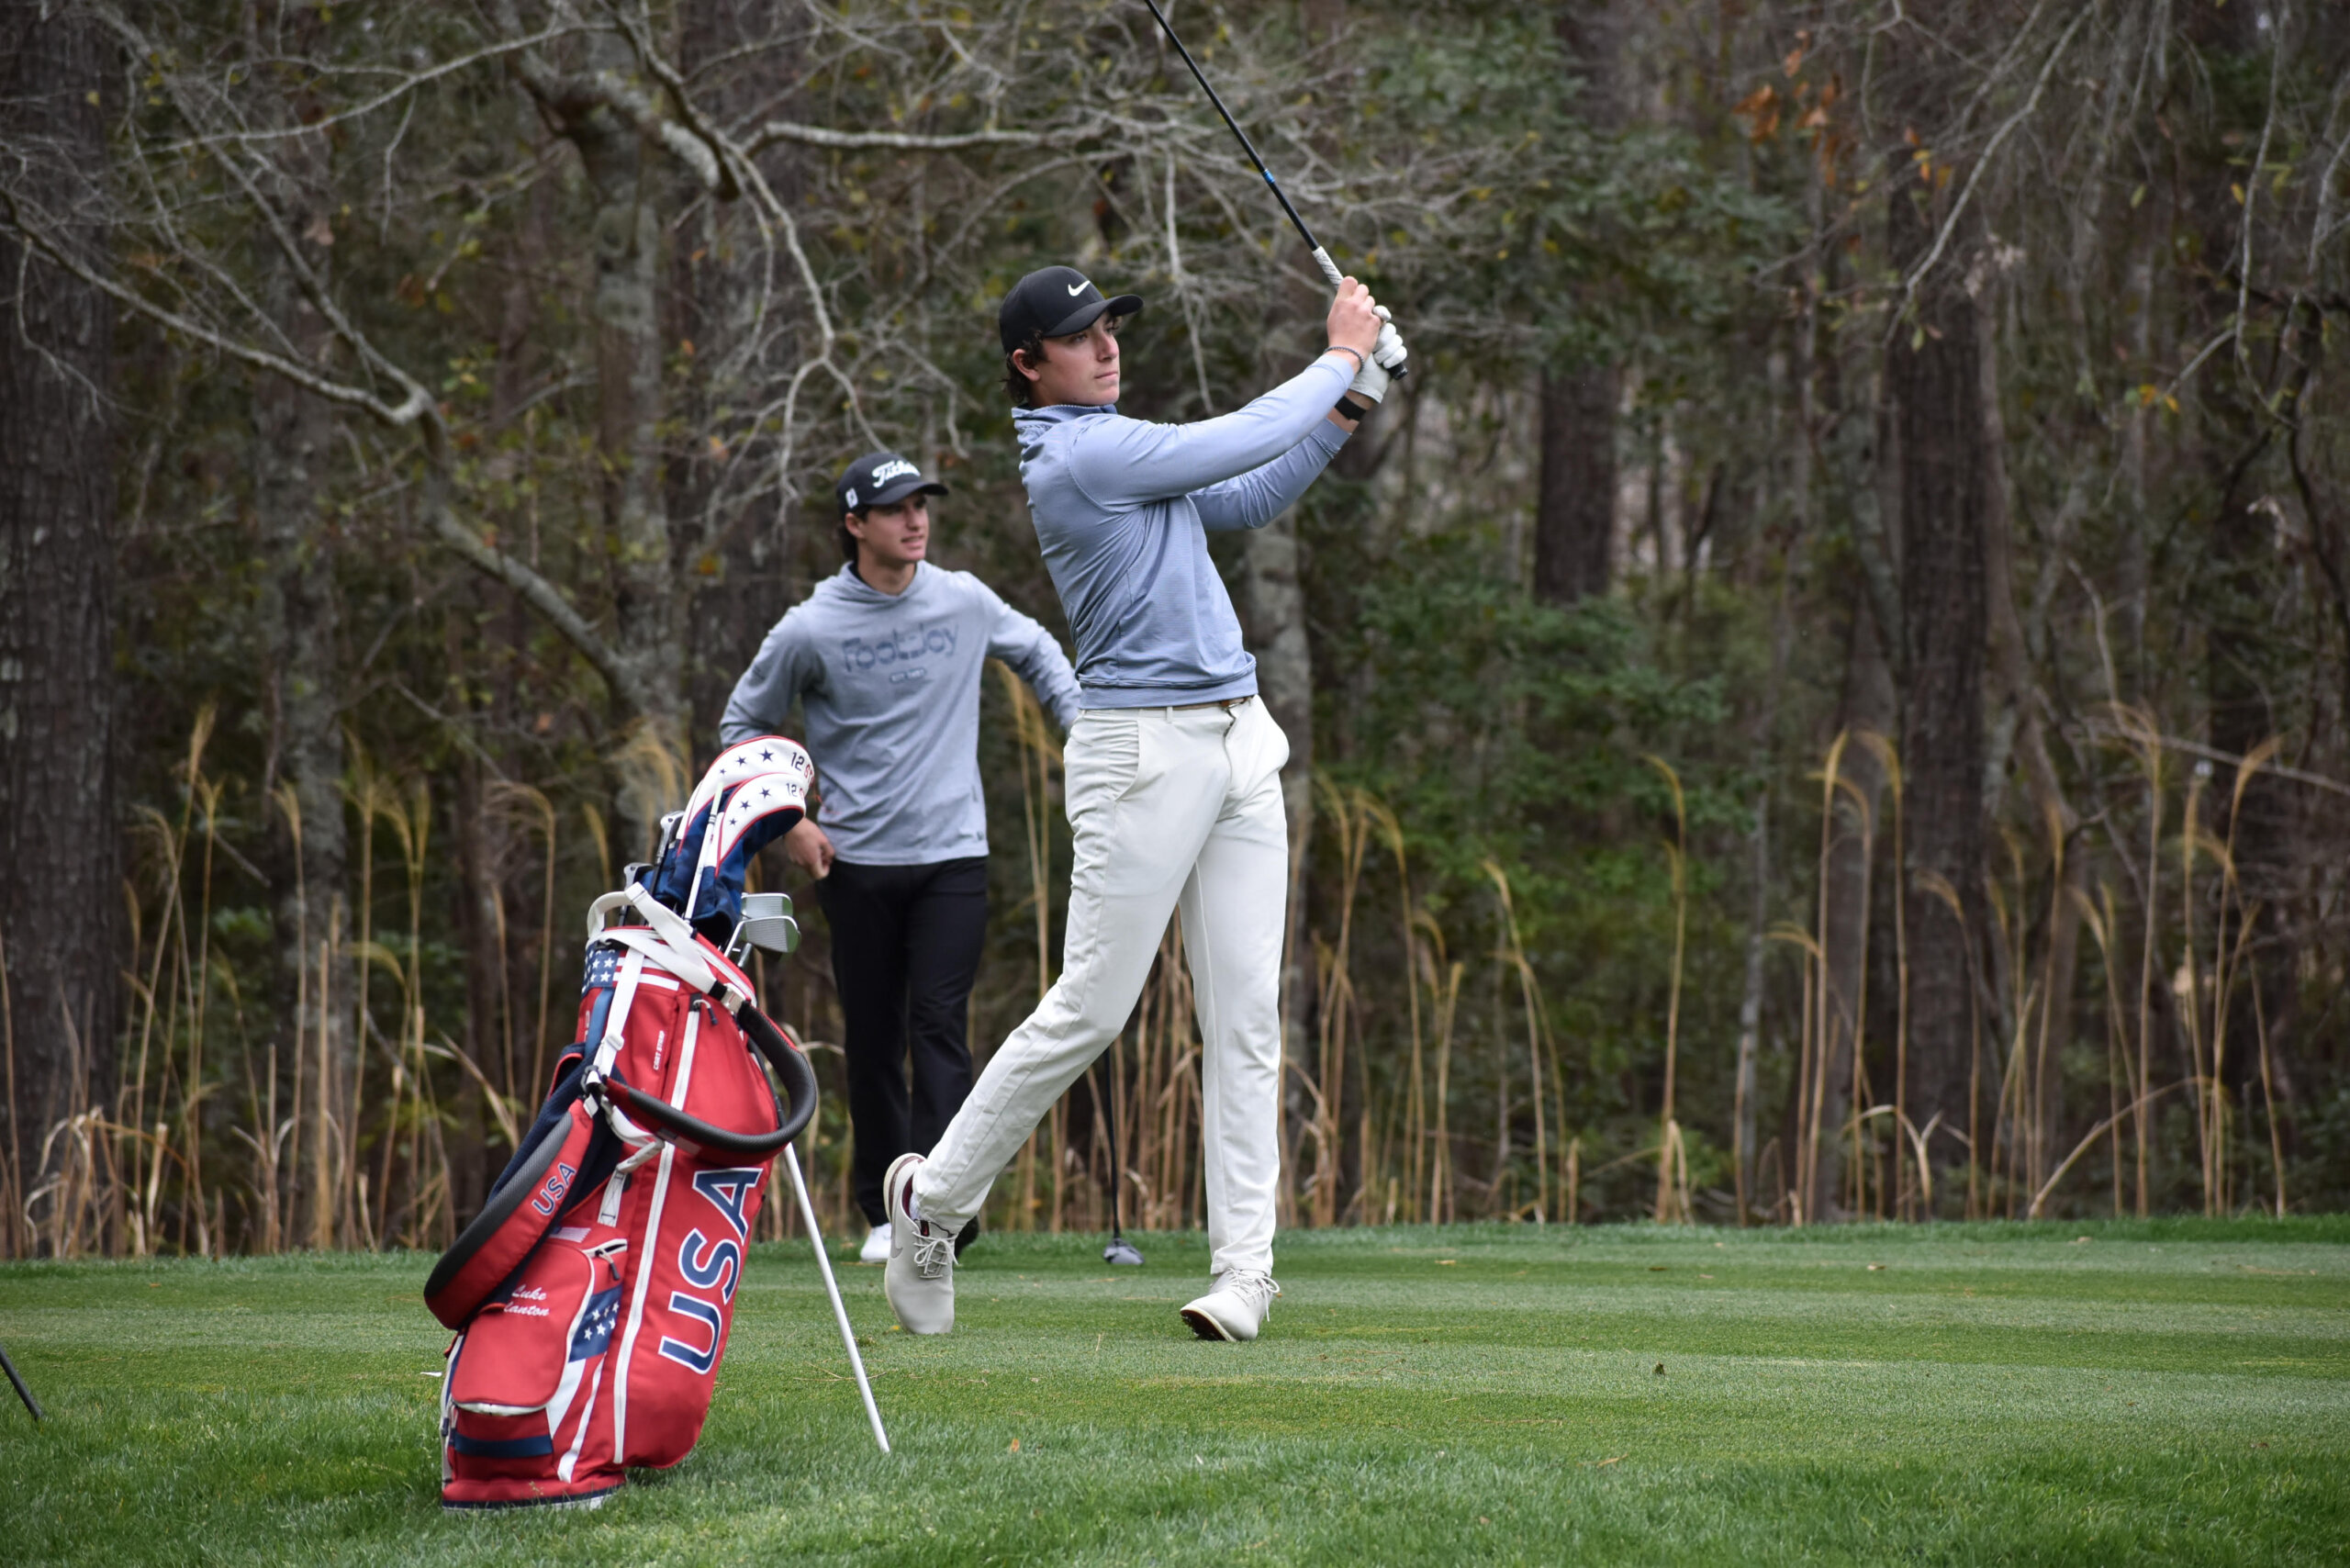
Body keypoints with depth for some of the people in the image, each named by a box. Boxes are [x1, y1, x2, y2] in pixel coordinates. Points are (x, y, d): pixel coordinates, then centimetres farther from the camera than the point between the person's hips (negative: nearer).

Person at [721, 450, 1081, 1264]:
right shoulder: (811, 629, -6)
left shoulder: (964, 601, 0)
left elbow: (1036, 651, 21)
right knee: (872, 1038, 4)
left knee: (938, 1023, -11)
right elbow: (744, 724, 8)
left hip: (952, 853, 1)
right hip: (855, 860, -1)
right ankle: (883, 1211, 14)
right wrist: (786, 822, -1)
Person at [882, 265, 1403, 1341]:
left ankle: (1243, 1263, 0)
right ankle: (933, 1197, 11)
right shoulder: (1078, 459, -14)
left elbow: (1248, 501, 25)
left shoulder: (1117, 442, 16)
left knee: (1246, 1015, 1)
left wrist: (1346, 408, 13)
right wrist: (1341, 355, 0)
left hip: (1240, 743, 9)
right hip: (1144, 752, -9)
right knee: (1091, 1008, -6)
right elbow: (1244, 442, -14)